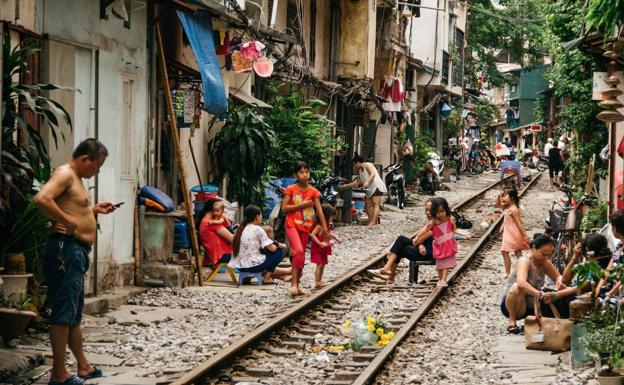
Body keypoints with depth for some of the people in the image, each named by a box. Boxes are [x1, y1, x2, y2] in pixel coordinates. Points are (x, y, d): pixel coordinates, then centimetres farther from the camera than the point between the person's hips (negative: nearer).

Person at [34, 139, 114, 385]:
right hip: (66, 248, -11)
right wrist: (67, 222, -23)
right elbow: (42, 199, -27)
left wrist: (94, 210, 25)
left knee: (75, 314, 19)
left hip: (77, 252, 11)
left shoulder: (76, 179, 20)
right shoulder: (65, 173, -11)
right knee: (63, 313, -8)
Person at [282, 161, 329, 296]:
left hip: (305, 227, 5)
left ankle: (296, 285, 18)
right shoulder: (291, 189, -4)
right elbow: (284, 208, -9)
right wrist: (301, 205, -16)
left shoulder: (313, 192, 4)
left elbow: (320, 211, 4)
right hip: (292, 225, -5)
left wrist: (325, 229, 1)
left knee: (301, 256, 8)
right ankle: (294, 284, -19)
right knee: (299, 251, -23)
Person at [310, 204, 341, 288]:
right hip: (317, 249, -9)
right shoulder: (319, 226, -20)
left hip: (324, 249, 9)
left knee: (323, 264, 12)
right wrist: (320, 244, -30)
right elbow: (312, 235, -27)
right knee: (319, 265, -10)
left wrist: (335, 238, 23)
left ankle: (319, 281, 20)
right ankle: (317, 282, -9)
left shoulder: (327, 225, 9)